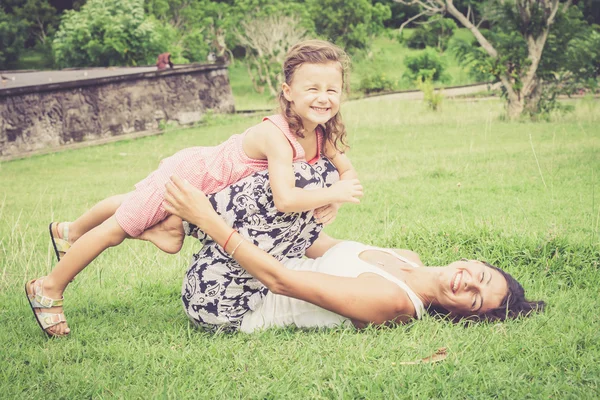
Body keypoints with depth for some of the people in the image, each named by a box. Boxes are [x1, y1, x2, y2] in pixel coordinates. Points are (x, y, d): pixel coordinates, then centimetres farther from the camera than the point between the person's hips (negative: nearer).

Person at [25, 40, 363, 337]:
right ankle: (49, 289, 27)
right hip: (185, 176, -9)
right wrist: (332, 193, -38)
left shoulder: (321, 135, -16)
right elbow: (285, 200, -49)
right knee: (117, 228, 6)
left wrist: (334, 199, -25)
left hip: (206, 172, 9)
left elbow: (348, 172, -5)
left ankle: (70, 233, 56)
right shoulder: (277, 135, -40)